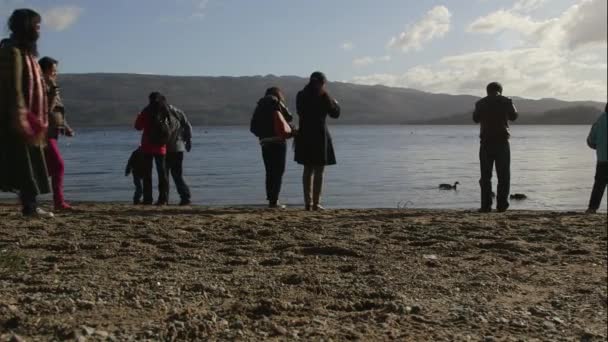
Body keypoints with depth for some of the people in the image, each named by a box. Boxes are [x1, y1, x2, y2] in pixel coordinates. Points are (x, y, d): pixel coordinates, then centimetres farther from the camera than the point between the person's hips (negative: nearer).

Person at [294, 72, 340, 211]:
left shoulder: (301, 95, 5)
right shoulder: (323, 96, -9)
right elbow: (335, 114, 0)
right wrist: (336, 104, 21)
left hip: (304, 135, 5)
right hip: (320, 135, -5)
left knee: (308, 170, 13)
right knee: (319, 171, 2)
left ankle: (308, 202, 12)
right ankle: (316, 203, 0)